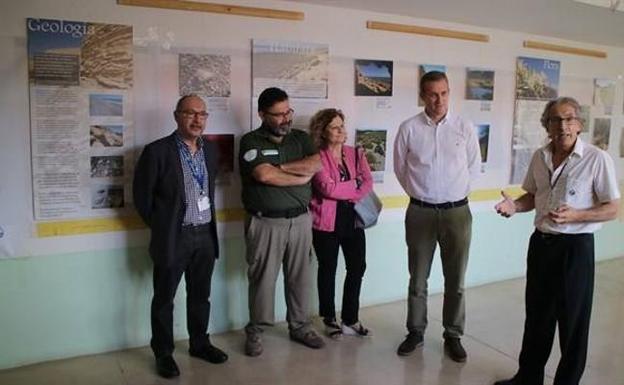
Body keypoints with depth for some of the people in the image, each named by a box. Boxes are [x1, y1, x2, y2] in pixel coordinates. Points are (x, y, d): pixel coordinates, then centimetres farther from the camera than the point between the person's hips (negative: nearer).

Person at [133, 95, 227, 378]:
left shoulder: (210, 151, 7)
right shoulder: (157, 151, -11)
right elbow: (142, 196, -5)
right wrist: (160, 227, 2)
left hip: (205, 235, 5)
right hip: (173, 237, -5)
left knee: (200, 296, 17)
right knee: (164, 299, 9)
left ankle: (199, 343, 34)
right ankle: (163, 353, 24)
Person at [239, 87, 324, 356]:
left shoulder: (301, 138, 9)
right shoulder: (251, 141, -4)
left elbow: (317, 164, -8)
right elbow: (264, 175, -20)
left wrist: (280, 166, -13)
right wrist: (301, 177, -9)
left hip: (300, 220, 4)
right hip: (266, 223, -4)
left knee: (299, 277, 13)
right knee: (262, 279, 5)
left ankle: (300, 326, 29)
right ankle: (255, 331, 22)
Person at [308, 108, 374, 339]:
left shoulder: (356, 154, 9)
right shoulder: (317, 157, -7)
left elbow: (368, 183, -3)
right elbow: (328, 188, -19)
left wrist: (347, 196, -18)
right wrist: (354, 184, -9)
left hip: (353, 219, 5)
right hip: (327, 221, -4)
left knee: (357, 268, 7)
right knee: (328, 270, 9)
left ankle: (350, 320, 22)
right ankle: (329, 320, 25)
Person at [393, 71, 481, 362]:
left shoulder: (465, 128, -1)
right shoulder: (409, 128, -3)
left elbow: (474, 167, 9)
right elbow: (400, 168, 7)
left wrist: (454, 192, 10)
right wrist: (421, 193, 10)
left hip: (457, 211, 1)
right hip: (420, 212, 0)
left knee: (455, 280, 9)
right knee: (417, 279, 11)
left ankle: (453, 336, 26)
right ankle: (415, 332, 27)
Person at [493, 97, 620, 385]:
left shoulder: (598, 159, -13)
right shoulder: (540, 157, 3)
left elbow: (611, 210, -10)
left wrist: (575, 216, -26)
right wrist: (514, 205, -6)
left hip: (576, 246, -5)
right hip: (541, 243, 5)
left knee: (573, 320, 8)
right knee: (537, 315, 17)